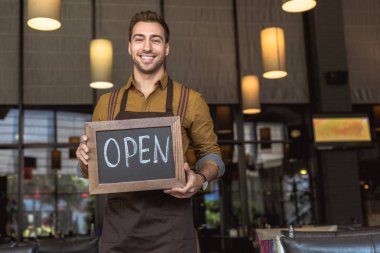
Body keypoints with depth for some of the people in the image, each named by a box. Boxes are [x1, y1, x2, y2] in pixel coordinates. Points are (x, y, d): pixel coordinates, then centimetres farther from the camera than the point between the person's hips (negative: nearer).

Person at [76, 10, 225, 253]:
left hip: (170, 227, -2)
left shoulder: (191, 101, 2)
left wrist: (201, 178, -12)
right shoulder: (107, 104, 10)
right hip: (118, 227, 2)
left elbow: (211, 152, 8)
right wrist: (85, 158, -5)